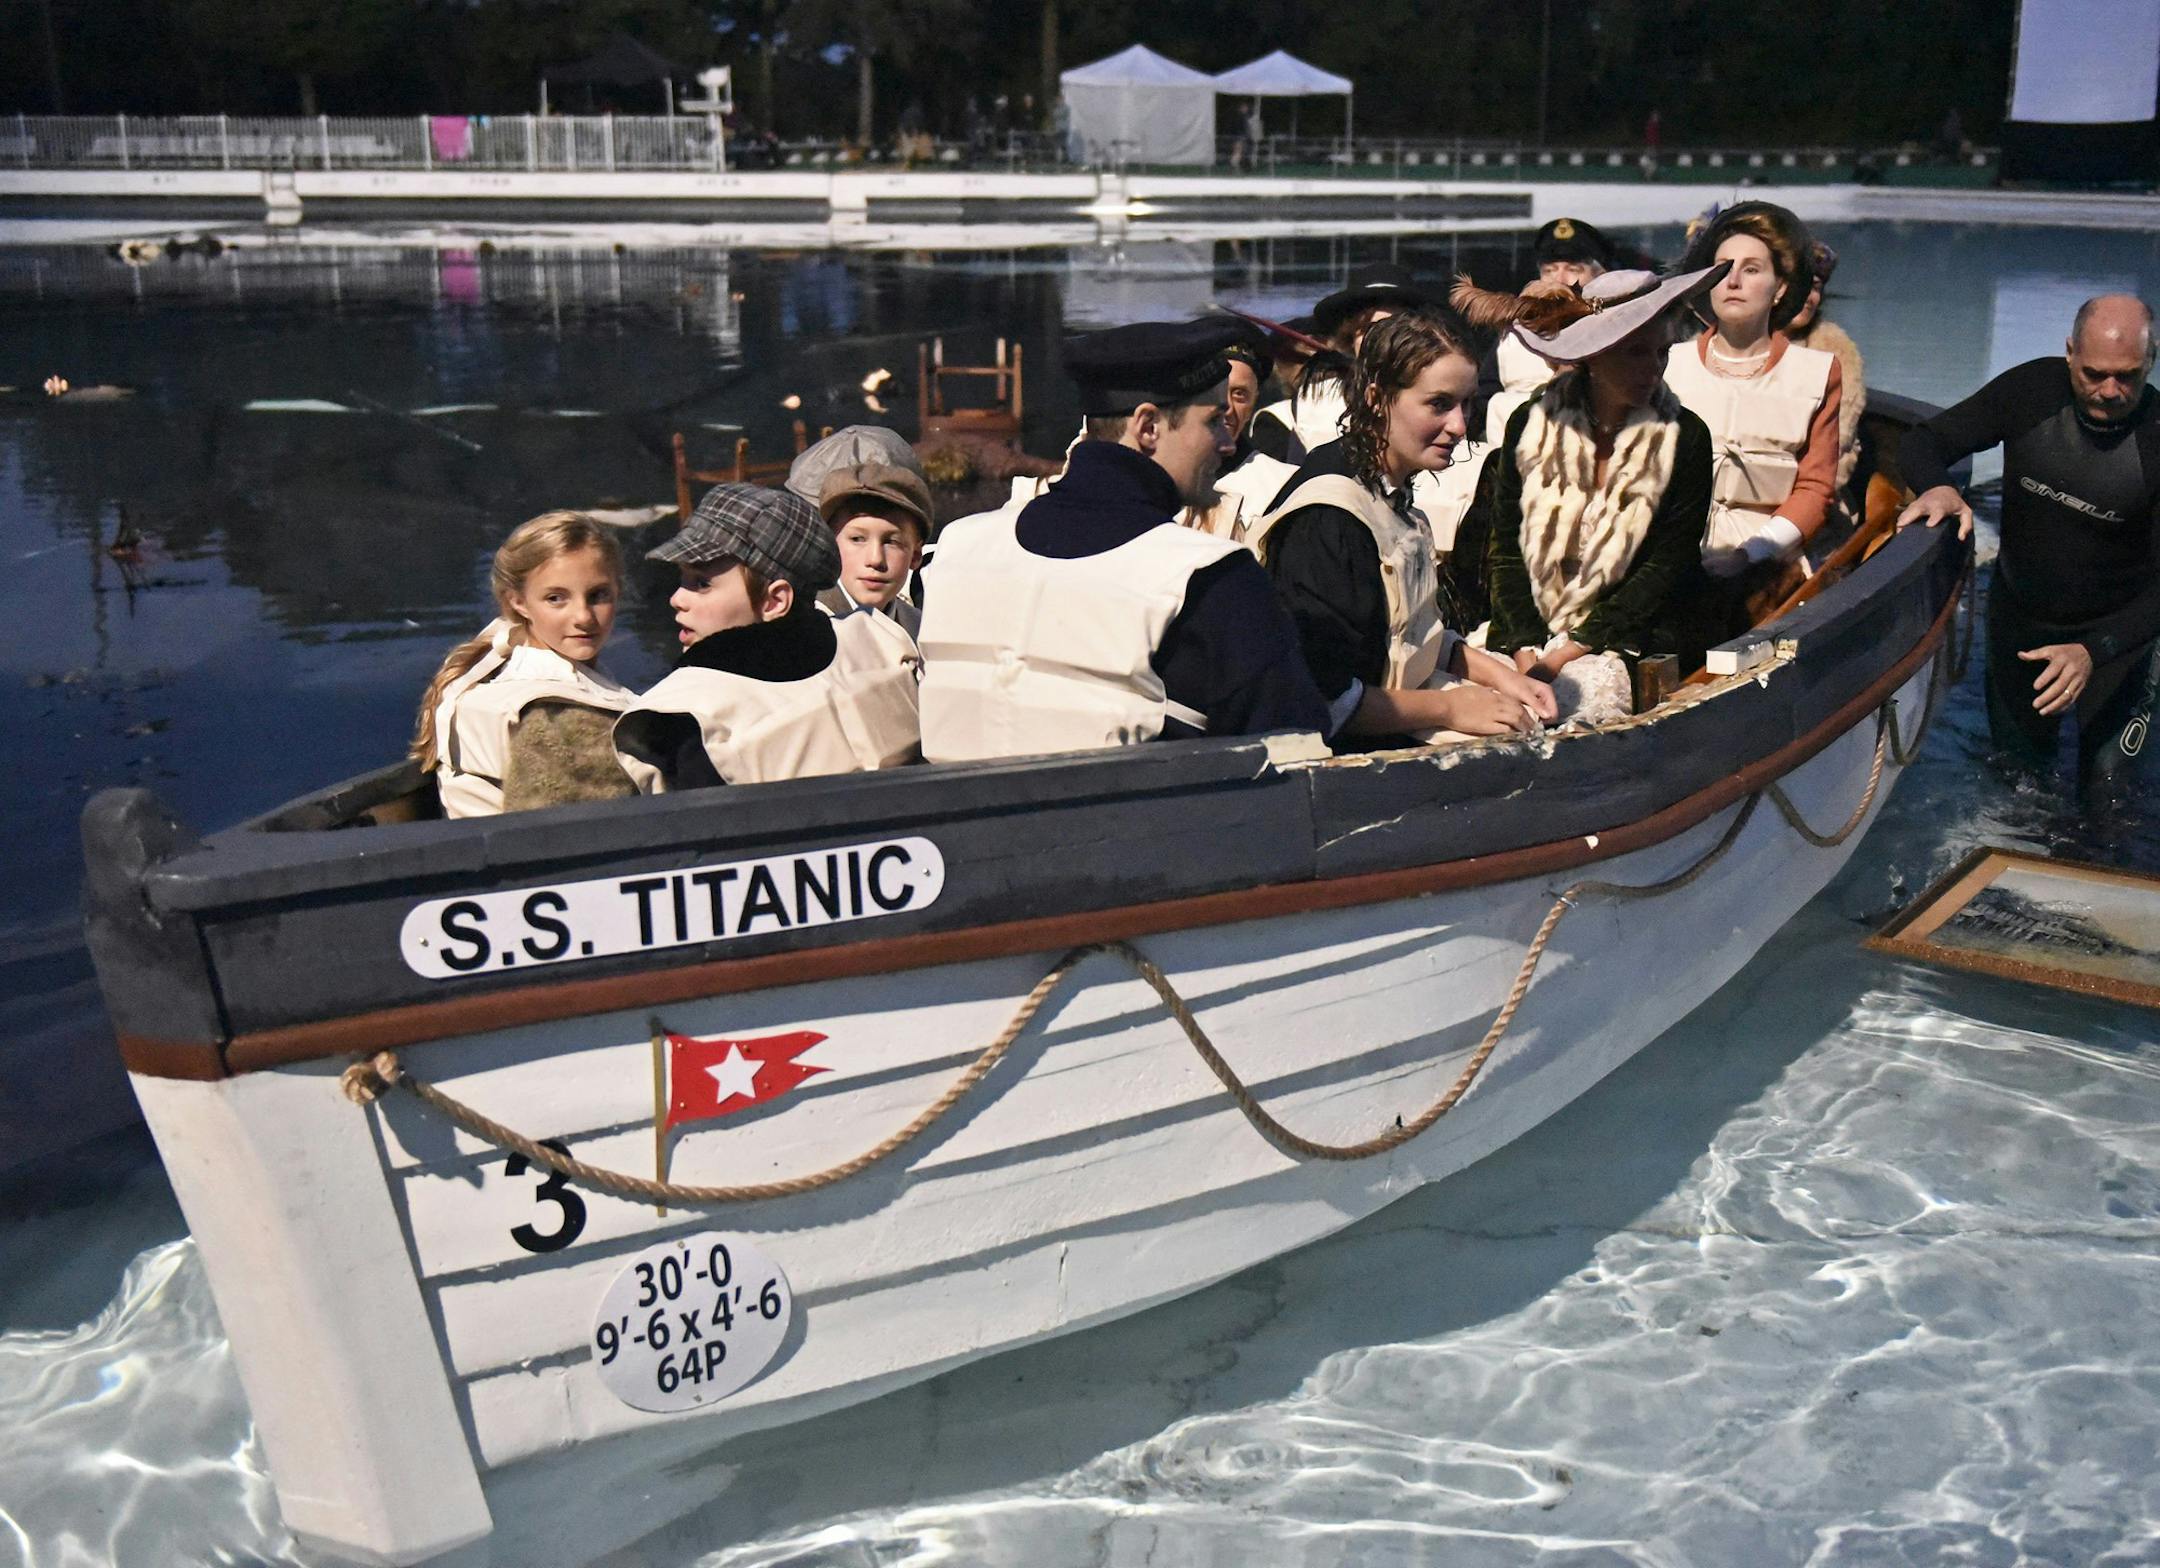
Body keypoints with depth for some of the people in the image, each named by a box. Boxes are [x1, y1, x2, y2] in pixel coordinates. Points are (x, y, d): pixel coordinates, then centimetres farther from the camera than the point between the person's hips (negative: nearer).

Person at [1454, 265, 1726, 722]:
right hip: (1530, 636, 2)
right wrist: (1525, 653, -11)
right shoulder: (1530, 425, 2)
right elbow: (1504, 550, 3)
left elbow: (1666, 568, -5)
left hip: (1633, 643, -2)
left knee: (1587, 689, -31)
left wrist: (1569, 652, -13)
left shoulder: (1685, 439, -3)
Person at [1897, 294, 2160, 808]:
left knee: (2105, 797, 1)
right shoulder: (2031, 391, -16)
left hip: (2114, 633, -2)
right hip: (2018, 618, 3)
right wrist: (1936, 487, -32)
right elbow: (1923, 442, -8)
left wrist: (2093, 651, -38)